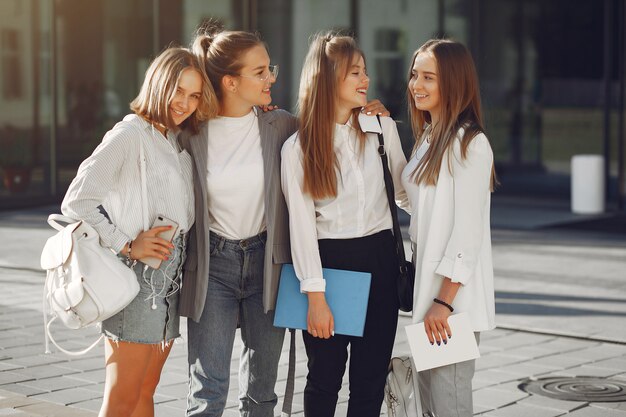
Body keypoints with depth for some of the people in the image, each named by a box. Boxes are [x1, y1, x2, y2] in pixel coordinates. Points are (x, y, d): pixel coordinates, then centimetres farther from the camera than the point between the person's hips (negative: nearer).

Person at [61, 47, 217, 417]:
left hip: (171, 274, 8)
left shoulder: (181, 141, 15)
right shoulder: (130, 134, -10)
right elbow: (78, 201, -16)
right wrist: (125, 245, -17)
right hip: (138, 275, -8)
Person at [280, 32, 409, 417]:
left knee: (370, 380, 6)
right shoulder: (298, 148, -5)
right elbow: (301, 224, -8)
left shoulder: (382, 127, 2)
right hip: (329, 260, -2)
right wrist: (315, 295, -12)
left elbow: (404, 189, 15)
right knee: (325, 378, 5)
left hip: (379, 259, 2)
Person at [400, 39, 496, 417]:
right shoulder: (429, 138, 15)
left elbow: (468, 231, -18)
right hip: (426, 287, 9)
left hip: (454, 297, -9)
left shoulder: (470, 144, -13)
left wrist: (444, 301, -20)